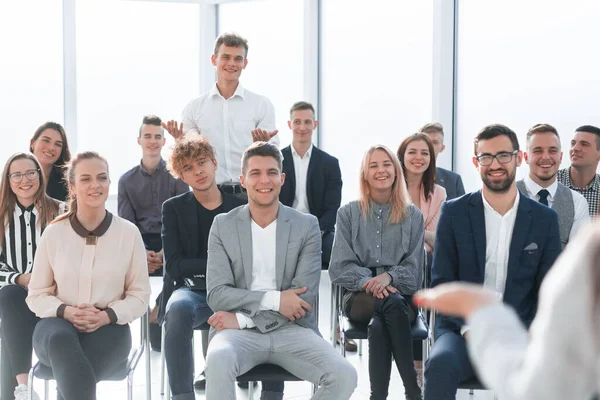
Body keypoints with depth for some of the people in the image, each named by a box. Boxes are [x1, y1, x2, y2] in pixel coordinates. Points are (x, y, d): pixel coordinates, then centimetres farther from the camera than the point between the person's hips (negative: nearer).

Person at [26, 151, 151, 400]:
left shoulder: (129, 232, 1)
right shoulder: (54, 233, 2)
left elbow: (140, 295, 5)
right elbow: (36, 295, 8)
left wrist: (106, 316, -14)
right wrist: (65, 311, -13)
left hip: (109, 327, -1)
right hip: (58, 324, 1)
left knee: (71, 378, -34)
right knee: (60, 338, -39)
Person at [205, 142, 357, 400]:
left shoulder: (307, 225, 4)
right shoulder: (223, 226, 6)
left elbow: (304, 298, -5)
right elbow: (217, 294, -2)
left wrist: (242, 318, -12)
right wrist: (273, 299, -15)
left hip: (290, 330, 1)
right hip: (240, 332, -1)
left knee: (344, 375, -24)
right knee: (218, 361, -36)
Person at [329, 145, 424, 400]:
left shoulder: (413, 216, 10)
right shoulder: (348, 213, 9)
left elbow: (414, 267, 3)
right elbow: (340, 267, 1)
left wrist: (388, 277, -19)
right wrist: (368, 281, -19)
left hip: (402, 296, 1)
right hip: (360, 296, -1)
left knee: (379, 326, -36)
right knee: (392, 303, -36)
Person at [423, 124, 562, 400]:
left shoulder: (545, 219, 8)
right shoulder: (454, 212, 4)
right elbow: (442, 281, 2)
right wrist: (469, 327, -15)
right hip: (461, 329, -1)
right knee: (441, 364, -35)